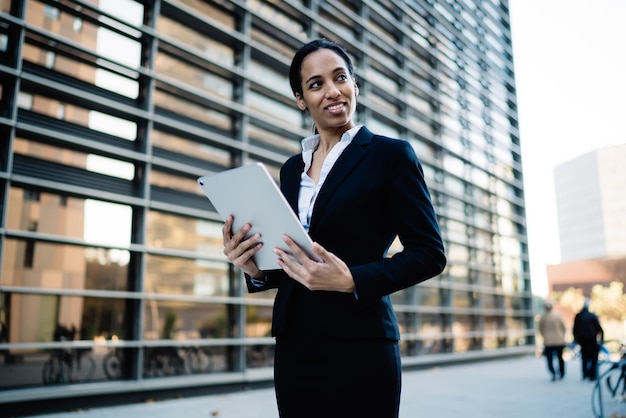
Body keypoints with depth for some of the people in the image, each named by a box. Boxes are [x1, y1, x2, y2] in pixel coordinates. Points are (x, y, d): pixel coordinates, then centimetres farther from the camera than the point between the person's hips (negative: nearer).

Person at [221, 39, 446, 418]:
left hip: (358, 349, -5)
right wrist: (257, 269, -5)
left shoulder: (390, 154, -3)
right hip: (294, 349, 5)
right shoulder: (292, 168, 12)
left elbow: (430, 253, -7)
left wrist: (351, 280, -20)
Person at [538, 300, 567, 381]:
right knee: (560, 358, 17)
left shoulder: (543, 317, -6)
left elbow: (540, 330, 3)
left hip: (548, 342, -1)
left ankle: (553, 373, -16)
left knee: (549, 359, 5)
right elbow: (563, 327, 2)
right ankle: (561, 374, 25)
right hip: (560, 341, 1)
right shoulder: (558, 315, -5)